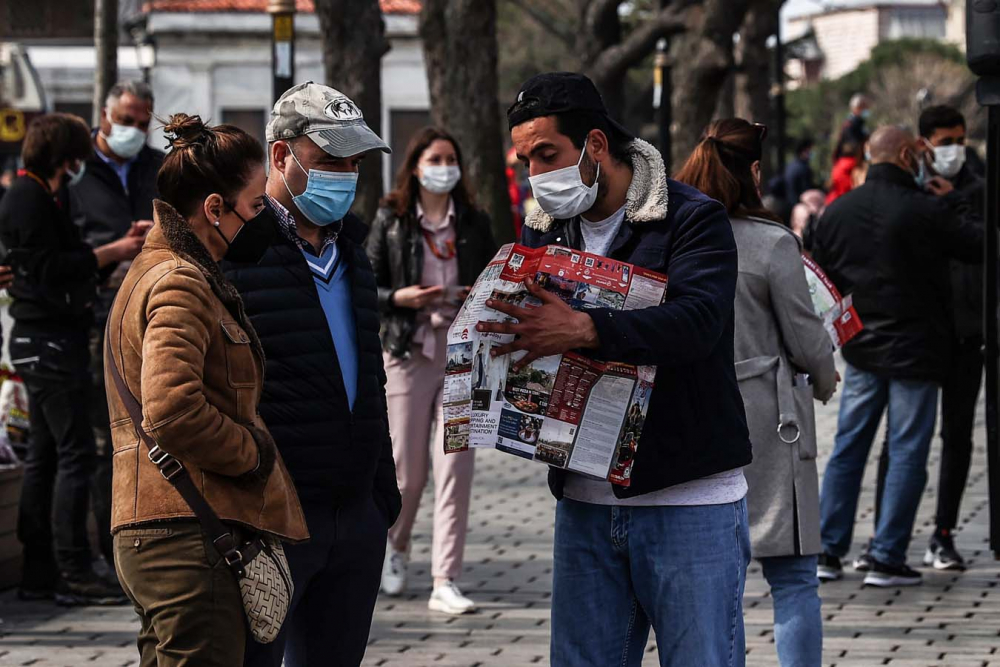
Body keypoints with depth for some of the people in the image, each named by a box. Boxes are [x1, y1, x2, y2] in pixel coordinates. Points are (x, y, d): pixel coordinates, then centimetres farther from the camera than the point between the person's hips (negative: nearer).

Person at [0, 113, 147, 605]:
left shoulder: (43, 198, 19)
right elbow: (51, 270, -20)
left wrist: (117, 251, 12)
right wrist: (112, 253, -14)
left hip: (44, 341, 11)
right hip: (49, 341, -11)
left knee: (45, 455, 11)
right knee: (75, 453, -11)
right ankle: (73, 574, -12)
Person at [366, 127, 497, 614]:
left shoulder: (474, 223, 9)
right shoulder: (391, 220, 3)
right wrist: (399, 298, -14)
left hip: (463, 351, 1)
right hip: (410, 350, -1)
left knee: (455, 466, -7)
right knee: (407, 467, 3)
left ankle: (445, 582, -6)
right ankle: (396, 547, 34)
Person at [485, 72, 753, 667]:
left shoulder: (693, 219, -8)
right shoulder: (544, 231, 13)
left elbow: (698, 320, -25)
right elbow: (517, 325, 13)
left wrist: (584, 329, -38)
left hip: (690, 500, -6)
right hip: (584, 501, 6)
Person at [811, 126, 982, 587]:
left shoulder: (836, 213, 6)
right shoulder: (925, 211, -13)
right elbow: (977, 247, -8)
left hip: (861, 348, 6)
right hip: (916, 351, -5)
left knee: (847, 448, 11)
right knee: (907, 453, 0)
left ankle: (828, 551, 11)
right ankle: (887, 558, -1)